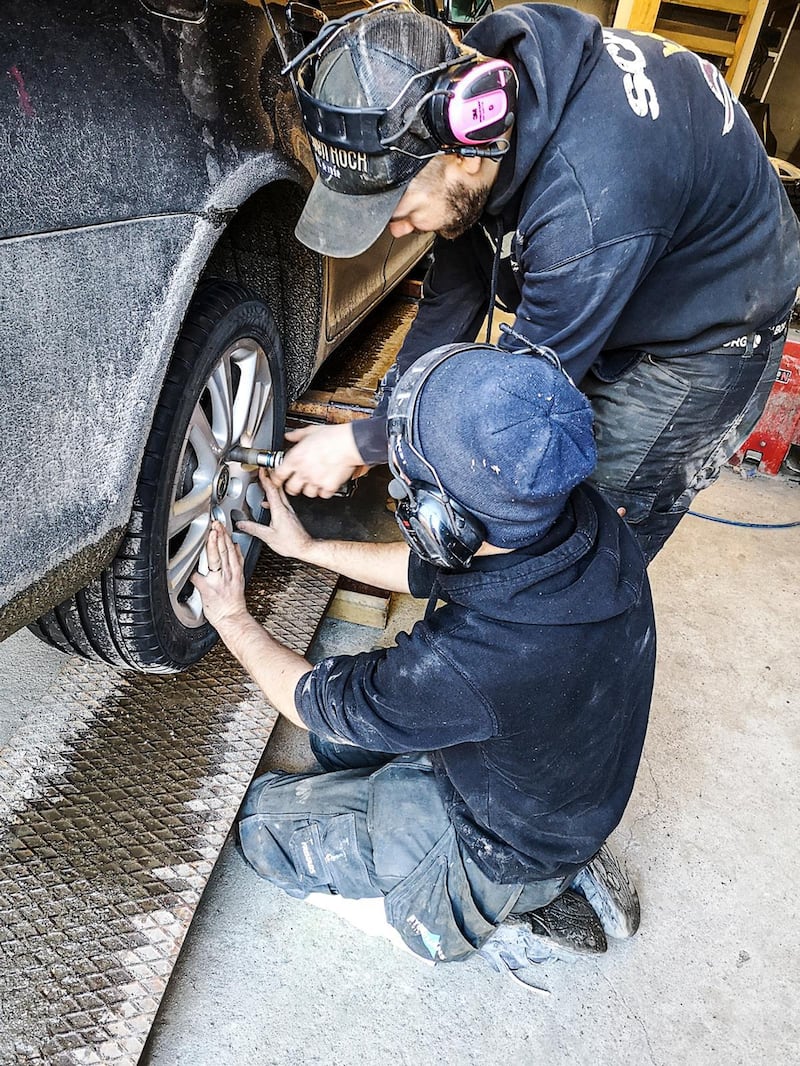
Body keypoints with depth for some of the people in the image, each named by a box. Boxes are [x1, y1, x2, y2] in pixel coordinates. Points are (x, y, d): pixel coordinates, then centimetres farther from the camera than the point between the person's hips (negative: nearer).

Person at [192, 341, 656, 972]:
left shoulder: (470, 661, -42)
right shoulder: (586, 520, -20)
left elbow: (312, 701, -20)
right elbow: (429, 568, -1)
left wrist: (231, 617, -3)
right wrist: (306, 547, 4)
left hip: (513, 855, -6)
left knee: (263, 818, 5)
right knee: (344, 720, 18)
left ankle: (491, 917, 6)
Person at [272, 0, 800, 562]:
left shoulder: (588, 208, -43)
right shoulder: (476, 88, -17)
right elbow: (456, 284, -5)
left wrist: (362, 443, -23)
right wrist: (388, 416, -5)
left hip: (704, 336, -7)